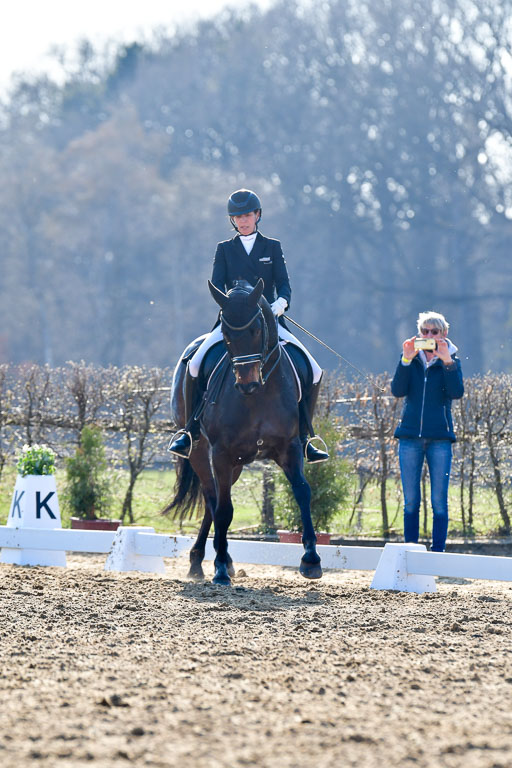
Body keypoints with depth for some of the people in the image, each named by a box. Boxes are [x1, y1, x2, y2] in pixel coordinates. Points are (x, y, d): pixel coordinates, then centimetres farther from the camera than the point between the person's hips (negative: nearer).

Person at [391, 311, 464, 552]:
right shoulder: (410, 358, 8)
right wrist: (406, 359, -16)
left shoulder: (451, 360, 5)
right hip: (410, 435, 1)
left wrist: (446, 361, -19)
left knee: (439, 500, -2)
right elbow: (397, 390, -6)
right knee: (410, 500, 4)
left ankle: (438, 550, 1)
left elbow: (457, 392, -11)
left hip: (440, 436, -1)